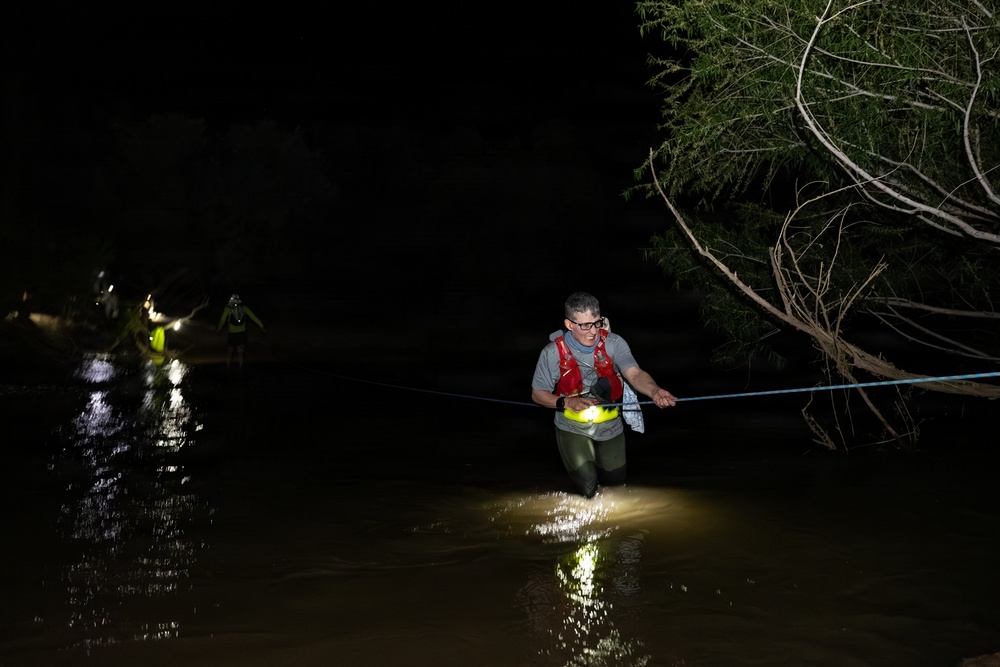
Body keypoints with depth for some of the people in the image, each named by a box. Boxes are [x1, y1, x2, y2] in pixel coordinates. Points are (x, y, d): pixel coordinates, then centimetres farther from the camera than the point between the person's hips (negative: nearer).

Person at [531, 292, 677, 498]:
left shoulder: (613, 343, -19)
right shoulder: (553, 352, -19)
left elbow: (634, 374, -33)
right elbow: (538, 394, -8)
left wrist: (654, 391, -55)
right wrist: (567, 402, -26)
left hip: (610, 427, 2)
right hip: (573, 428, -2)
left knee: (615, 483, 18)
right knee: (587, 487, -15)